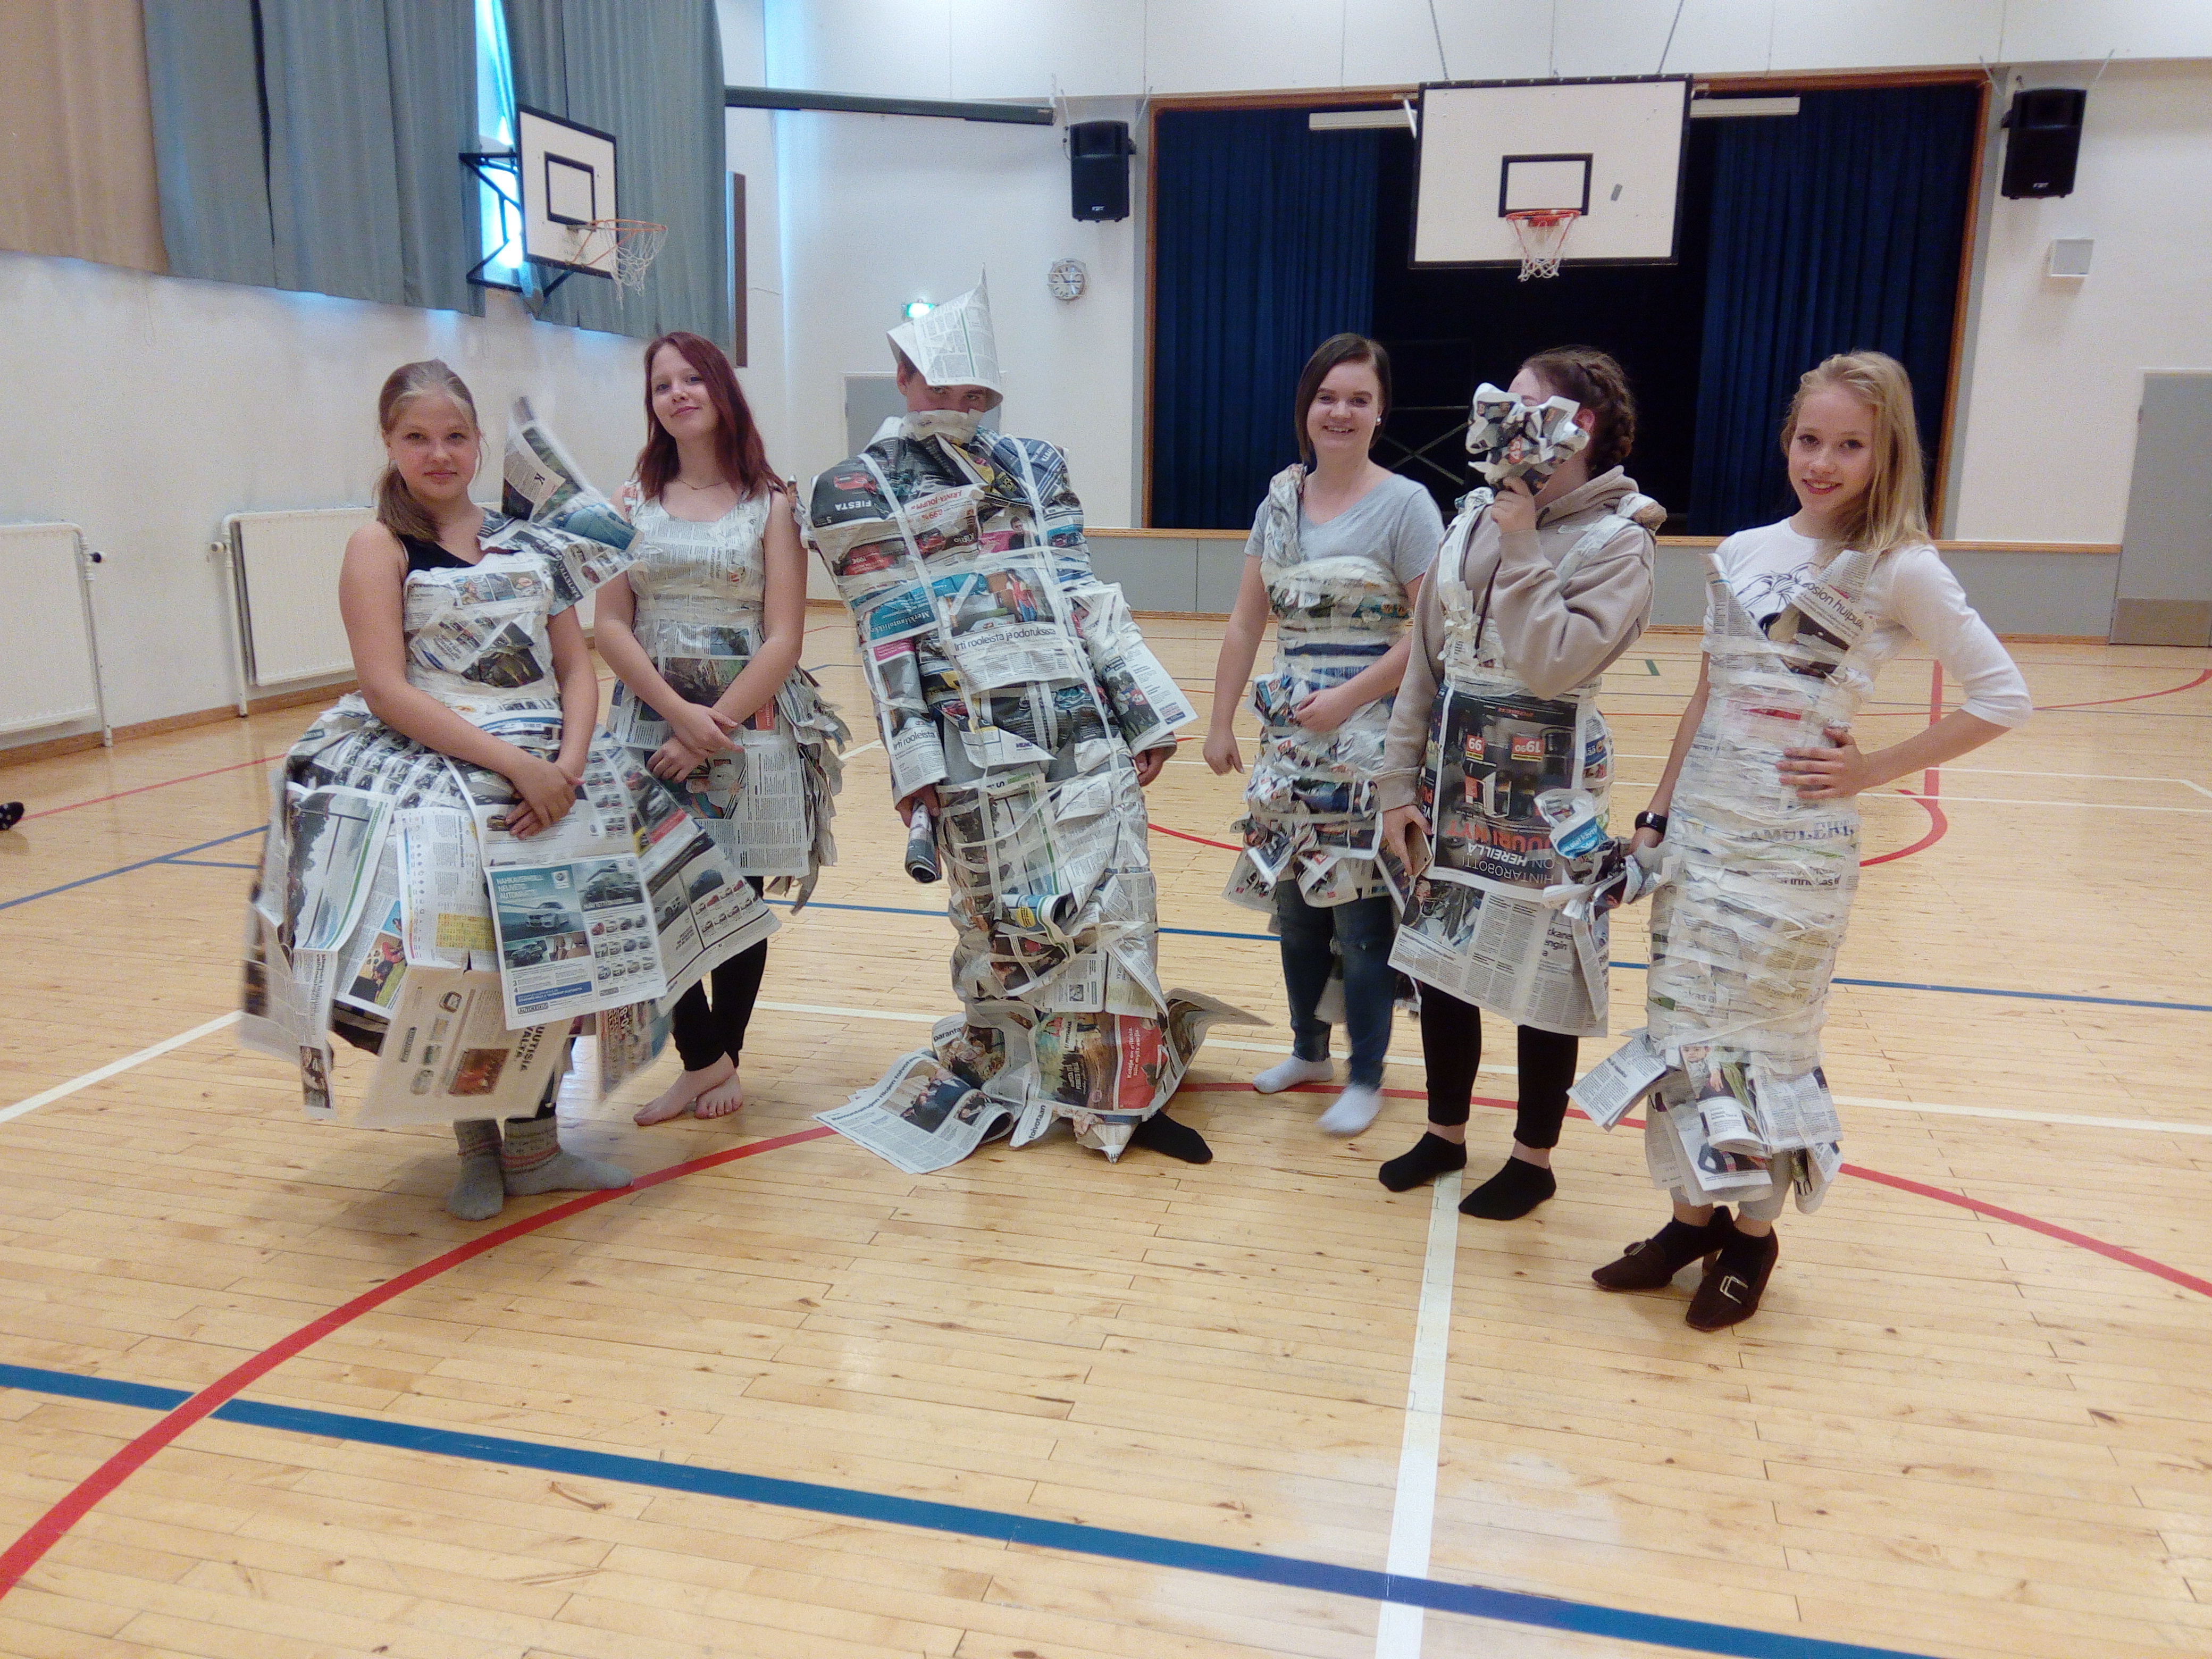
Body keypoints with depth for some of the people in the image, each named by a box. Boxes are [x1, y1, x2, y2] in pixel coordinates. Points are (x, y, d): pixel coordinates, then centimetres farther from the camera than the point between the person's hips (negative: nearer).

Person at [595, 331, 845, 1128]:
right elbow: (610, 627, 0)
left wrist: (713, 724, -15)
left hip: (750, 725, -2)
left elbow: (784, 640, -6)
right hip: (651, 725, 2)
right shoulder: (633, 502, 7)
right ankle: (703, 1061, 13)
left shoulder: (770, 505, 1)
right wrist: (680, 712, -13)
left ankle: (720, 1057, 24)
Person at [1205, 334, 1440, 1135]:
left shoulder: (1406, 505, -8)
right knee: (1292, 899, 14)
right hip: (1289, 736, 5)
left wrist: (1348, 699, -19)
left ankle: (1365, 1076, 17)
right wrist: (1220, 723, 9)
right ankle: (1308, 1049, 33)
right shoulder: (1281, 500, 8)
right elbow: (1246, 622, 10)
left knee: (1359, 910, 0)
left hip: (1371, 740, -5)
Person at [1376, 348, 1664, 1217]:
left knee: (1540, 973, 5)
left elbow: (1552, 664, -23)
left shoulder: (1619, 540, -9)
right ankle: (1445, 1131, 32)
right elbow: (1424, 658, 6)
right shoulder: (1475, 515, 6)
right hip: (1454, 771, 6)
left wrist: (1523, 549, -17)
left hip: (1543, 784, -5)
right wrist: (1399, 784, 4)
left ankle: (1533, 1159, 24)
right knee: (1438, 956, 13)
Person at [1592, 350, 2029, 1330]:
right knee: (1682, 1028, 10)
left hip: (1796, 846, -5)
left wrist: (1871, 771, -10)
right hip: (1699, 831, 5)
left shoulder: (1900, 570, -8)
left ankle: (1752, 1234, 23)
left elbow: (2000, 697, -8)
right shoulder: (1741, 554, 6)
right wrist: (1656, 816, 11)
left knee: (1765, 1039, 4)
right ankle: (1694, 1216, 26)